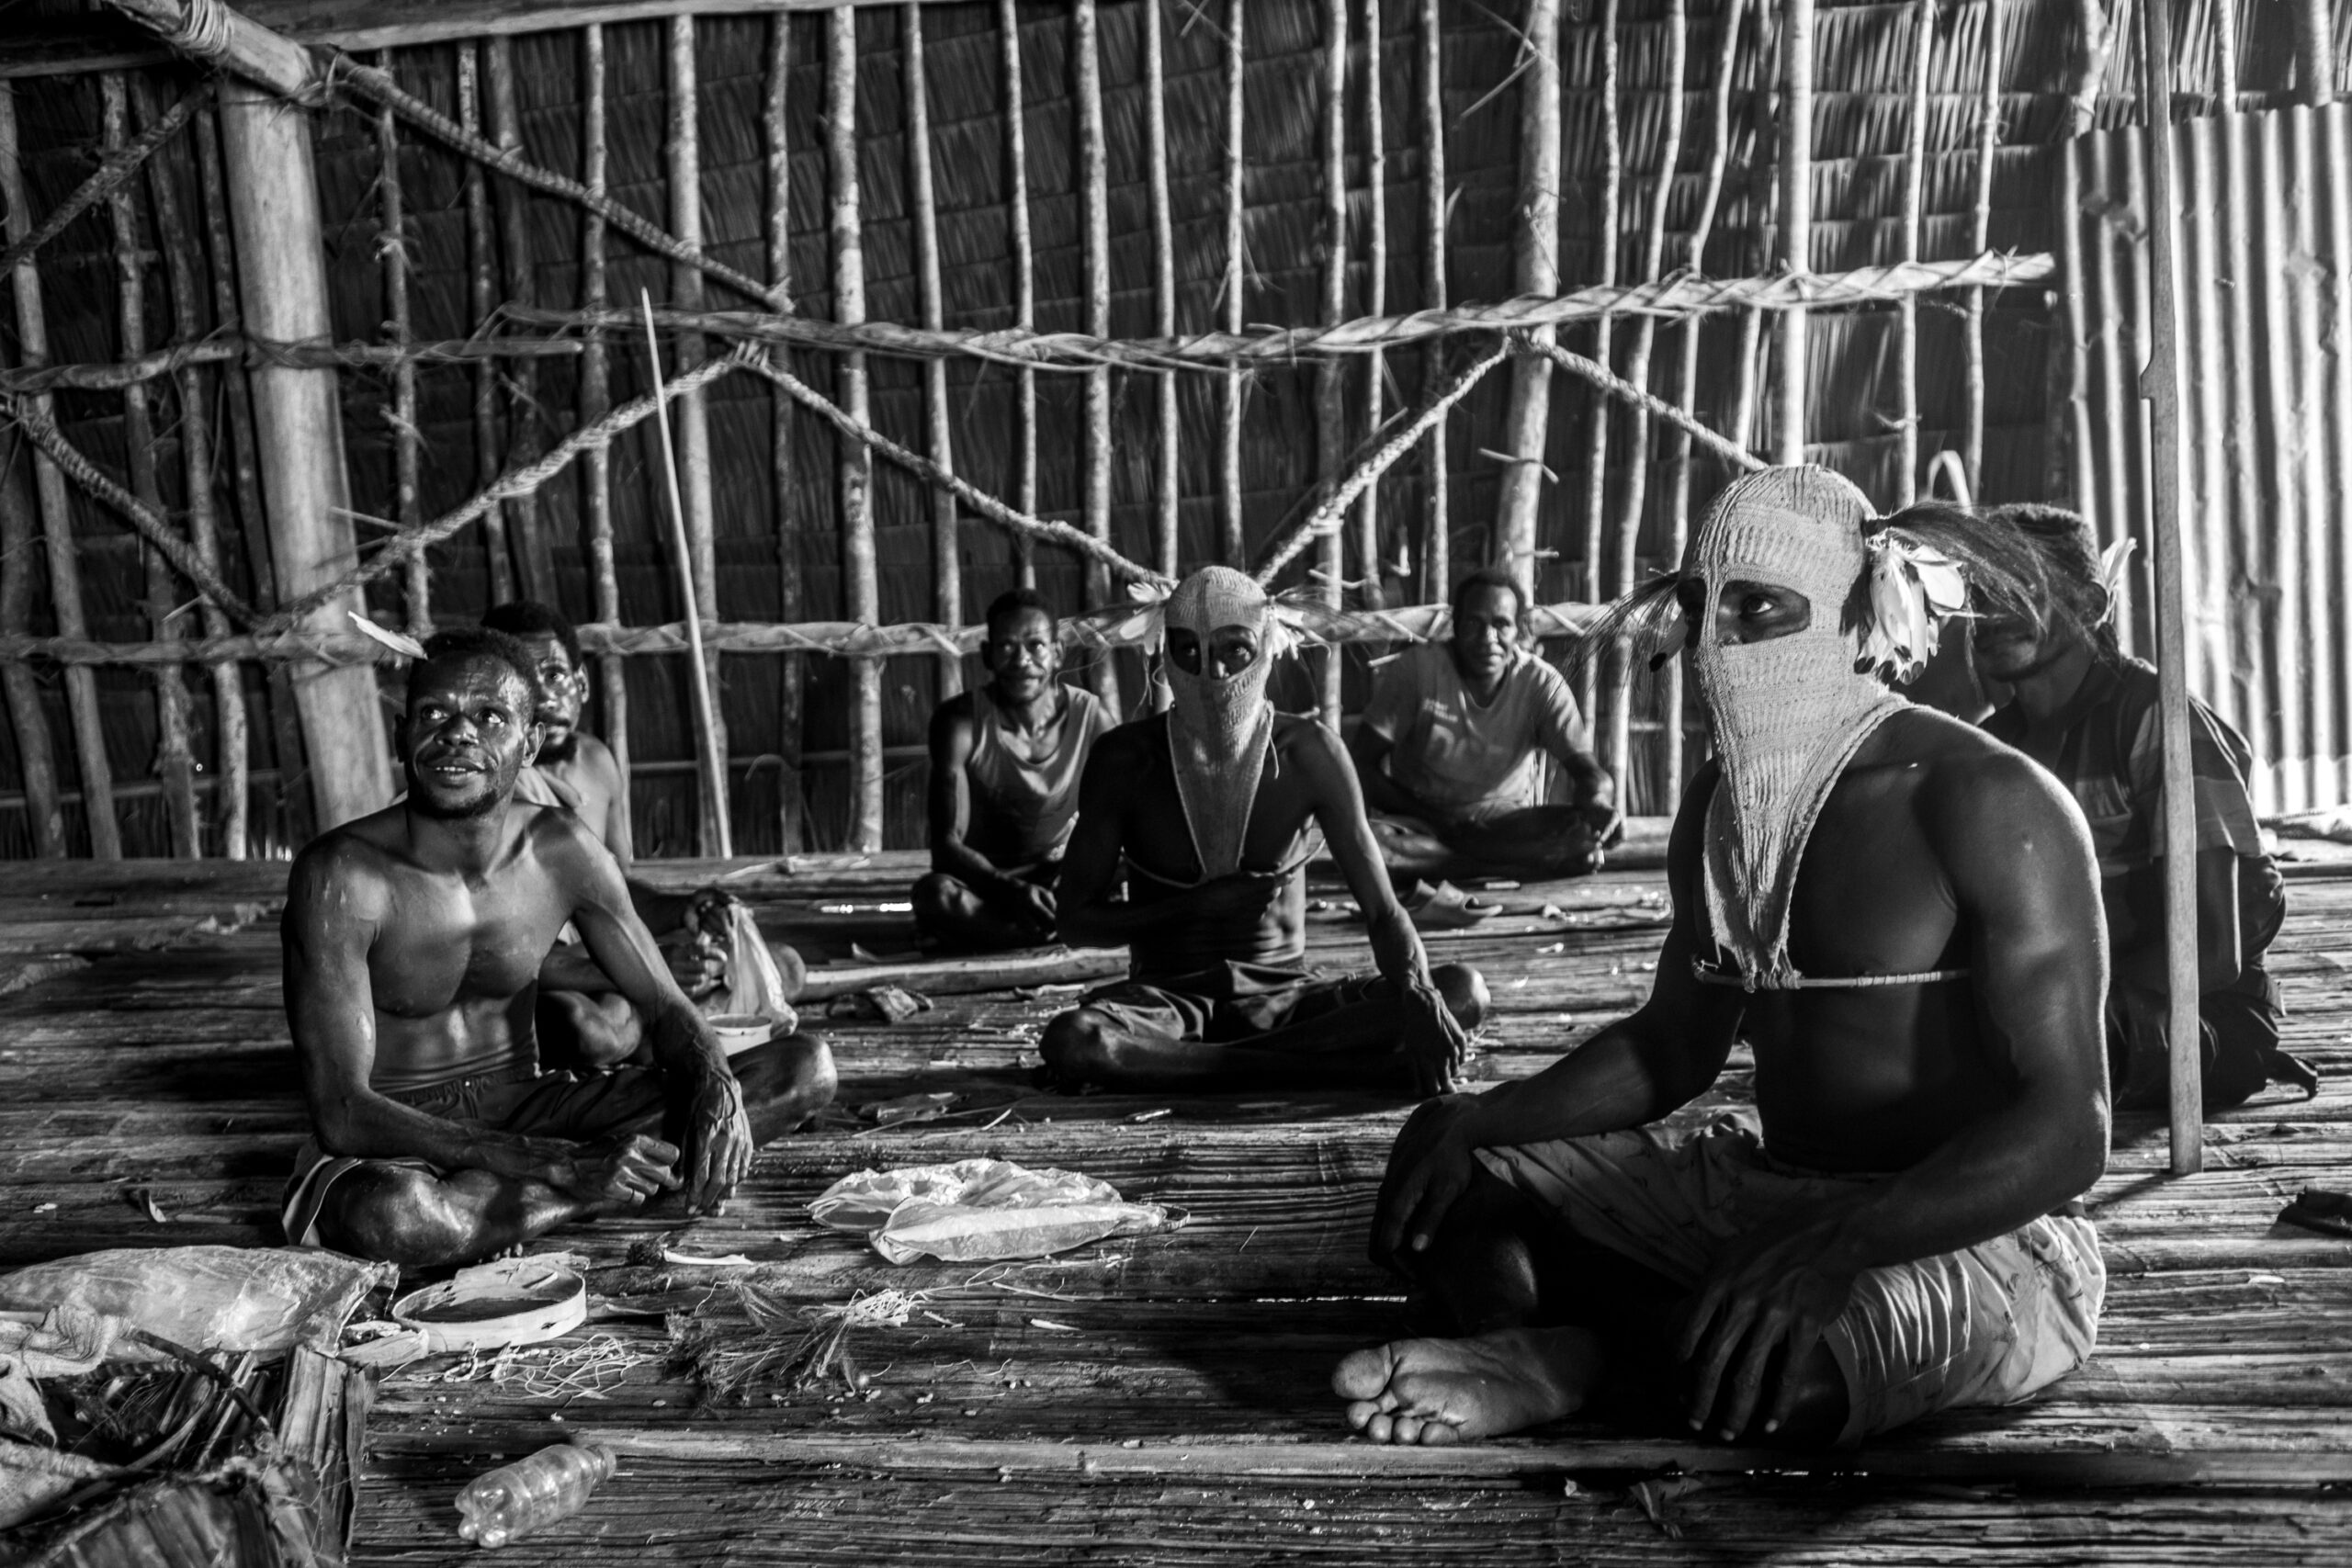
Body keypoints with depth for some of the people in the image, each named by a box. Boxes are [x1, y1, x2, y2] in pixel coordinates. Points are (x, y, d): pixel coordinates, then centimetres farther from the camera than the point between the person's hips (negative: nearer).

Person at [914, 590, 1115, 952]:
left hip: (1061, 882, 2)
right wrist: (1012, 890, -40)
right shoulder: (960, 722, -15)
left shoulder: (1092, 719, -9)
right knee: (934, 893, -36)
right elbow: (947, 845, -21)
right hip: (983, 886, -1)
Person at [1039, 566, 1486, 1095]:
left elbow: (1383, 911, -10)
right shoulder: (1126, 760, -7)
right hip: (1168, 996, -1)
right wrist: (1197, 905, -16)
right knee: (1069, 1041, -35)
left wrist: (1420, 999, -31)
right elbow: (1077, 921, -3)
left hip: (1283, 996, 2)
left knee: (1464, 993, -22)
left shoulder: (1308, 753, -6)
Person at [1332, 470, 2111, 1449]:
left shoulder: (1983, 804, -17)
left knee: (1778, 1374, -39)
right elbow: (1674, 1046, 14)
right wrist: (1476, 1119, -3)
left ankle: (1567, 1361, -10)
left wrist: (1834, 1243, -38)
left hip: (1976, 1235, -7)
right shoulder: (1721, 806, 8)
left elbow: (2067, 1130, -22)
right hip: (1764, 1188, 7)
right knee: (1436, 1194, 0)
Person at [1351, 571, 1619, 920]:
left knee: (1586, 834, -29)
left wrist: (1598, 800, -36)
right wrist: (1431, 817, -20)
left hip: (1509, 827, 2)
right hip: (1421, 822, -2)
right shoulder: (1416, 669, -13)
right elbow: (1360, 765, -11)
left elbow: (1584, 767, -10)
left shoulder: (1542, 683, -8)